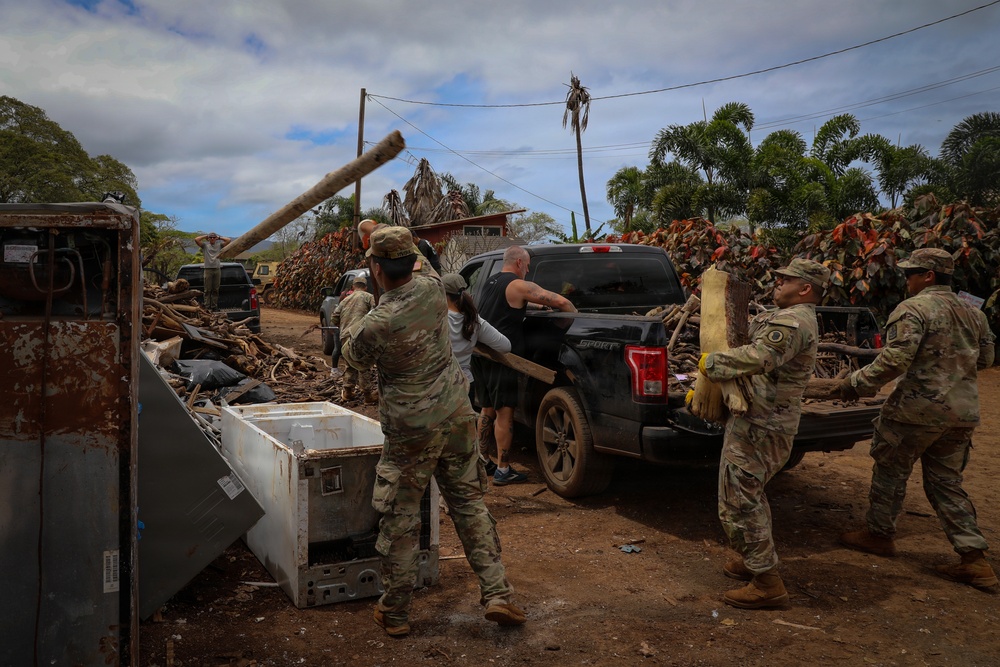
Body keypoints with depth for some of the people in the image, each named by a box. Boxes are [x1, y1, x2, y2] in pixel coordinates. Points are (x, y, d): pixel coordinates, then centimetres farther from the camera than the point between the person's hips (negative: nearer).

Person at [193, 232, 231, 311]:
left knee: (215, 290, 5)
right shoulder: (205, 245, 7)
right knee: (207, 290, -1)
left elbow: (229, 240, 4)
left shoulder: (219, 245, 12)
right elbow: (196, 239, -6)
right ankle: (207, 307, 0)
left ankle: (214, 306, 9)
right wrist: (205, 236, 5)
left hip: (217, 269, 2)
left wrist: (219, 237, 10)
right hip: (208, 269, -2)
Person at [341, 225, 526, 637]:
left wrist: (350, 321, 23)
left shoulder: (375, 326, -19)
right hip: (457, 418, 5)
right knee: (469, 504, 15)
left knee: (400, 520, 9)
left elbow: (354, 357, 5)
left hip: (411, 432, -5)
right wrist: (403, 249, 30)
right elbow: (420, 266, 19)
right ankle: (497, 594, 18)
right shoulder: (432, 287, -8)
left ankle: (394, 613, 22)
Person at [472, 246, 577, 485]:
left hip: (480, 355, 8)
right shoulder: (518, 286, -9)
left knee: (487, 409, 18)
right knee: (504, 412, -3)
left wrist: (534, 304, 26)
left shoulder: (489, 282, 16)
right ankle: (503, 470, 1)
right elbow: (561, 301, -13)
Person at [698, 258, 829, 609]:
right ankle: (758, 559, 38)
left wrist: (710, 362, -21)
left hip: (759, 427, -11)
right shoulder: (792, 319, 18)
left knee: (738, 504, -6)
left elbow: (758, 357, -33)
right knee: (750, 495, 25)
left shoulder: (792, 322, -19)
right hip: (771, 422, 11)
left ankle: (766, 583, 1)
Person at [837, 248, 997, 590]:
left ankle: (878, 534, 24)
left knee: (891, 470, 10)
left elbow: (894, 359, -23)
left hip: (918, 408, -8)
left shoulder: (914, 309, -14)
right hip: (963, 410, 8)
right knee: (946, 481, 14)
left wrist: (856, 384, -14)